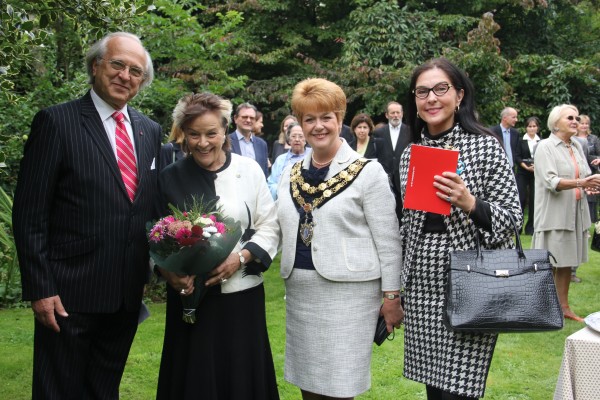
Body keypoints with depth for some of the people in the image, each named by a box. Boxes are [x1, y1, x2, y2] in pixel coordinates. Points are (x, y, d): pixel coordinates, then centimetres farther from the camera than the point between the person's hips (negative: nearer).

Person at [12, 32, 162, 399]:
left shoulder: (150, 131, 9)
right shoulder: (57, 122, -8)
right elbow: (30, 216, -10)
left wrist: (148, 272, 11)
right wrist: (40, 288, -14)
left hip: (127, 295, 5)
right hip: (70, 294, -5)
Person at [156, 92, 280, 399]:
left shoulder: (248, 170, -1)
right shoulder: (170, 178, 1)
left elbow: (269, 227, 2)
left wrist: (241, 257, -14)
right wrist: (168, 271, -13)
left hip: (241, 295, 0)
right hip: (189, 296, 1)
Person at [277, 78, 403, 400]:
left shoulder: (367, 171, -6)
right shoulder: (291, 174, 10)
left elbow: (388, 239, -7)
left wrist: (392, 296, -9)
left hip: (348, 291, -5)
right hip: (299, 291, 5)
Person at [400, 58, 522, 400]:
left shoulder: (486, 146, -6)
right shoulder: (410, 153, 8)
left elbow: (512, 218, -6)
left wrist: (470, 204, -24)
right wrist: (396, 287, 17)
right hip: (422, 289, 5)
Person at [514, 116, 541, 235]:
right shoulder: (521, 141, 3)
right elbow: (517, 157, -1)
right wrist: (526, 166, -15)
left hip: (537, 174, 1)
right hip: (522, 174, -1)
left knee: (534, 200, 2)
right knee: (521, 198, -6)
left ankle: (530, 227, 11)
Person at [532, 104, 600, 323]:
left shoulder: (576, 146, 12)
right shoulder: (545, 146, -8)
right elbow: (551, 181, -18)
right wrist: (580, 183, -29)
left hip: (575, 212, 6)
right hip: (553, 214, -6)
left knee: (566, 263, 12)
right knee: (549, 264, -2)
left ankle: (564, 307, 22)